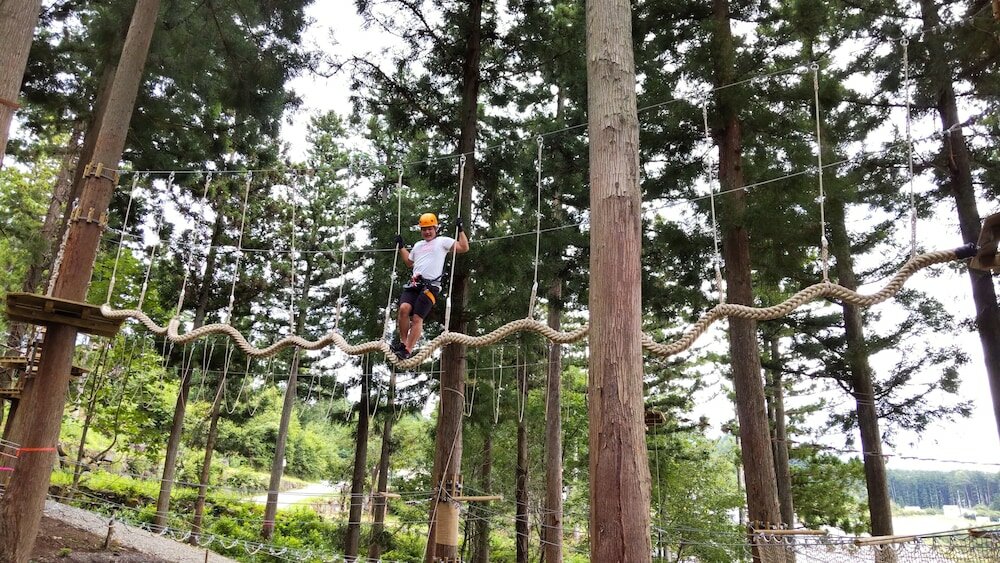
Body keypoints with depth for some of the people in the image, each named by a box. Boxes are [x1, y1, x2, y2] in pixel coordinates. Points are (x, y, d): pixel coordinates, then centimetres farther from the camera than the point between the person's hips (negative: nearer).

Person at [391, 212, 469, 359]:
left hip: (430, 286, -5)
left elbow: (464, 248, 4)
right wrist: (401, 246, 43)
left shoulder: (442, 241, 11)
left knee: (417, 318, -12)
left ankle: (408, 350, -7)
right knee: (404, 308, -20)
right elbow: (409, 263, 44)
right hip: (414, 284, 5)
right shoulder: (418, 245, 30)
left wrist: (460, 230, 0)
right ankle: (402, 341, -6)